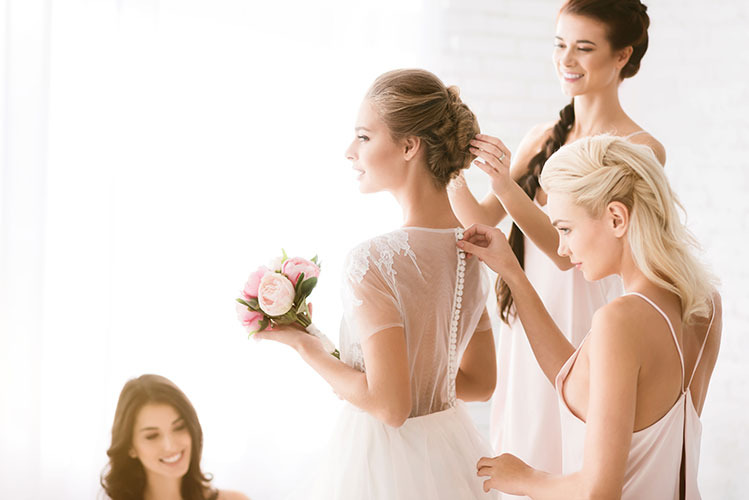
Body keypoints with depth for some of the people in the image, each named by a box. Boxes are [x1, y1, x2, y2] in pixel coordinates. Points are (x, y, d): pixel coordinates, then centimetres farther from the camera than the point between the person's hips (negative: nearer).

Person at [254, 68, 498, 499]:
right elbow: (481, 383, 7)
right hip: (451, 458, 7)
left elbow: (389, 405, -23)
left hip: (386, 465, -7)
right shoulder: (470, 248, -1)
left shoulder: (374, 261, -23)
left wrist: (306, 347, -11)